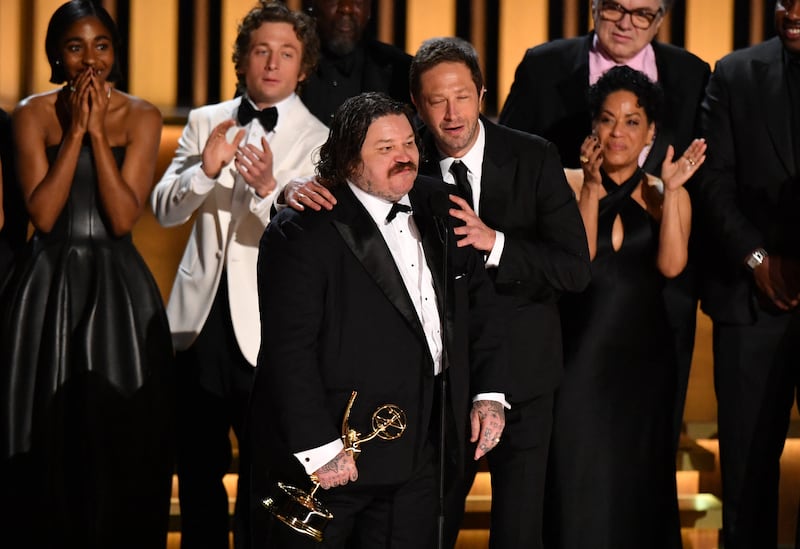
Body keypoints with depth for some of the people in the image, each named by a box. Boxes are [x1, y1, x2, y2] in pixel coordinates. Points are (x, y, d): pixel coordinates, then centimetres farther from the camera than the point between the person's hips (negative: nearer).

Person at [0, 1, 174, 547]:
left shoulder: (141, 117, 0)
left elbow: (123, 217, -9)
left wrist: (98, 132, -13)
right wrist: (75, 130, -12)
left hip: (119, 292, 0)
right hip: (48, 285, 0)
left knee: (120, 438, 1)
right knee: (46, 435, 3)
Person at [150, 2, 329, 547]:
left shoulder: (319, 141, -4)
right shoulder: (206, 122, 8)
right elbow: (165, 210, 0)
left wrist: (270, 187, -33)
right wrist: (205, 170, -20)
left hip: (267, 330, -4)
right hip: (200, 319, 4)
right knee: (197, 470, 12)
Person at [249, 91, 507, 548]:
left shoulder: (436, 210, 9)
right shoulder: (303, 233, -12)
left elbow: (480, 305, 16)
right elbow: (290, 350, -17)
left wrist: (489, 394, 6)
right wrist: (317, 448, -20)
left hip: (418, 456, 6)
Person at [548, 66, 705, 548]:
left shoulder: (668, 195, 6)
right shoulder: (569, 185, 1)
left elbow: (671, 265, -10)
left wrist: (672, 192, -16)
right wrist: (592, 187, -16)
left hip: (643, 358, 2)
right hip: (580, 351, -2)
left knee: (638, 483, 8)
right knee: (579, 481, -2)